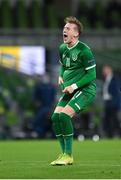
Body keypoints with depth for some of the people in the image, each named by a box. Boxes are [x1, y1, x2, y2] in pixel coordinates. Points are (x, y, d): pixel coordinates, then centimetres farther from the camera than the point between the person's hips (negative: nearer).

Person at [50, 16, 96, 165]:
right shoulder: (62, 48, 9)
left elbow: (92, 74, -13)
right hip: (70, 91, 8)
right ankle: (64, 153, 3)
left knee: (64, 115, -23)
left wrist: (74, 86, -20)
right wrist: (61, 76, 6)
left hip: (85, 89, -8)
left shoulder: (83, 50, -14)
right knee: (55, 116, -7)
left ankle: (68, 155, -14)